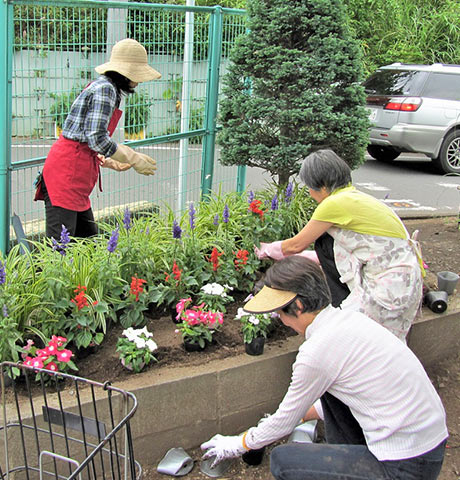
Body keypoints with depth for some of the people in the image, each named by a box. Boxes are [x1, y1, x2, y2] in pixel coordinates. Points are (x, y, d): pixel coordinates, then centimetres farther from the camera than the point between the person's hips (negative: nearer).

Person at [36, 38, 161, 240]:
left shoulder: (107, 89, 18)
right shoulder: (104, 89, -12)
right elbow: (97, 139, -19)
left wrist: (109, 162, 17)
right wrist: (134, 159, -10)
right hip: (65, 173, -10)